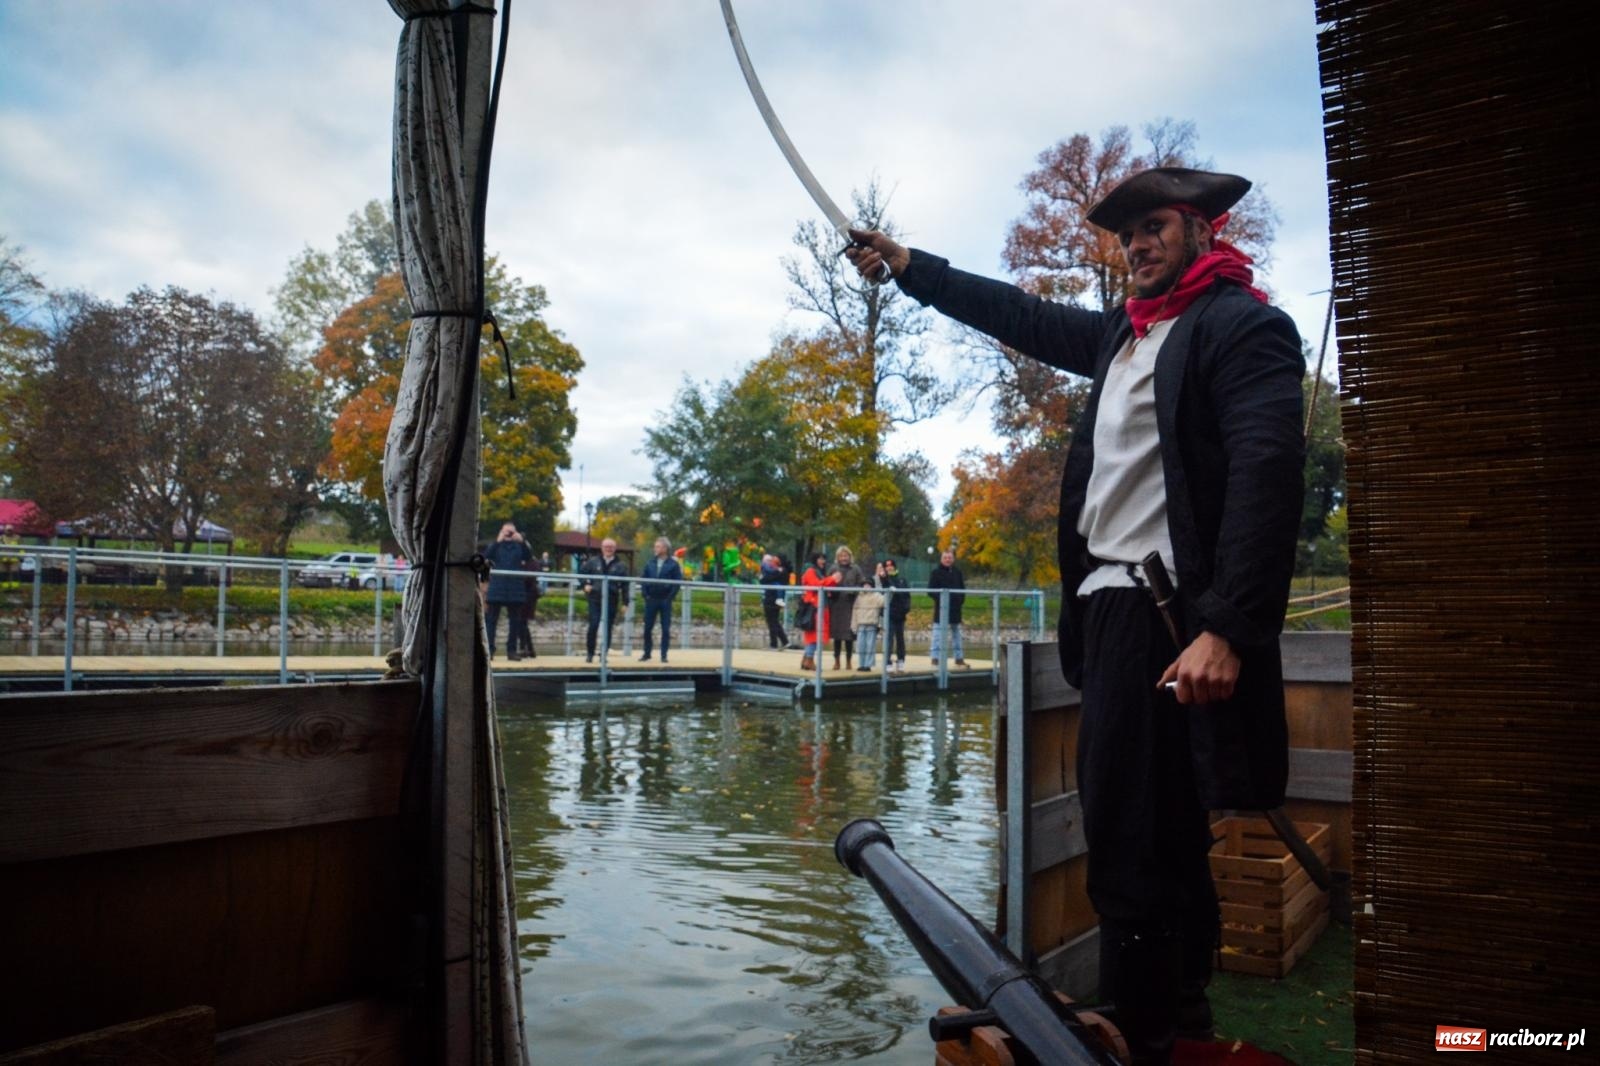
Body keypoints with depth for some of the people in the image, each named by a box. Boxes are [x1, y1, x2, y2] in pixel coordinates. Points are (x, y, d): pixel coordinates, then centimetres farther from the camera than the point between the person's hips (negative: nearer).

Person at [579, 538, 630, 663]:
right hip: (595, 598, 0)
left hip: (611, 600, 0)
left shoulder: (621, 565, 5)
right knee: (593, 626, -7)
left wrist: (624, 603, 0)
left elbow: (625, 585, 4)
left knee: (608, 628, 4)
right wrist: (585, 585, 0)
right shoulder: (593, 561, 7)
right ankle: (590, 654, 6)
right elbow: (581, 573, 17)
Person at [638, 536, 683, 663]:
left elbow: (678, 582, -4)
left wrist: (670, 597, -9)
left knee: (666, 629, 1)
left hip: (665, 601, -3)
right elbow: (643, 579, 11)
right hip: (651, 600, 3)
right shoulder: (650, 563, 7)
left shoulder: (673, 564, -2)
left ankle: (664, 655, 8)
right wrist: (645, 594, 1)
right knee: (647, 628, 4)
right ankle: (647, 653, 13)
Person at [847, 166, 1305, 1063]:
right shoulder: (1125, 331, 19)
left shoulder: (1246, 326, -6)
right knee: (1164, 829, 18)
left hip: (1162, 613, -9)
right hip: (1113, 605, 9)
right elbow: (1022, 317, 29)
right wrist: (908, 266, 32)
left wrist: (1226, 629, -28)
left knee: (1125, 836, -9)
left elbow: (1266, 476, -18)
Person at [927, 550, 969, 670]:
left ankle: (959, 658, 21)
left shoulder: (957, 572, 10)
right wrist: (940, 598, -22)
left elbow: (962, 588, 16)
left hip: (955, 609, 5)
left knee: (956, 633, 13)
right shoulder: (936, 572, -4)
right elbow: (931, 591, -8)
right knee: (939, 633, -4)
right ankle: (936, 658, 1)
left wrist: (961, 599, 2)